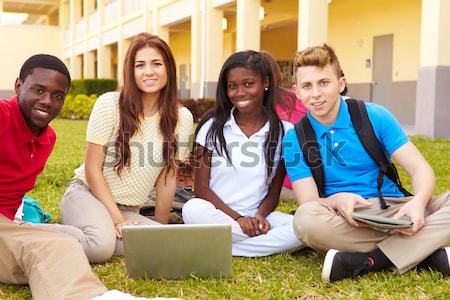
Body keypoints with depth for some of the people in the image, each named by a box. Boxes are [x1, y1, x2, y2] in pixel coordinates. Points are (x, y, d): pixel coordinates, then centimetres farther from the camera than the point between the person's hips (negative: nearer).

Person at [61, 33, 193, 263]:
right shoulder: (109, 104, -10)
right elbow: (92, 167, -9)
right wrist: (116, 218, -15)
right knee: (102, 244, -36)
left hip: (130, 211, 4)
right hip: (87, 194, -4)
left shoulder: (181, 118, -2)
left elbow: (168, 176, 4)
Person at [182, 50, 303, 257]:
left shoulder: (283, 132, 3)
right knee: (193, 209, -35)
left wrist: (260, 216, -15)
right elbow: (201, 187, -2)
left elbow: (274, 192, 6)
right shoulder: (213, 127, 1)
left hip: (257, 217, 1)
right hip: (216, 214, -1)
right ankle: (267, 241, -21)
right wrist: (237, 218, -14)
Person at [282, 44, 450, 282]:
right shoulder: (294, 140, 1)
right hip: (342, 218, -1)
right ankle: (429, 252, -28)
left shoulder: (375, 117, 1)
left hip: (395, 210, 1)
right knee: (306, 219, -35)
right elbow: (308, 203, -6)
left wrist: (418, 202, -26)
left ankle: (368, 261, -28)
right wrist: (336, 200, -30)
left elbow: (420, 169, -3)